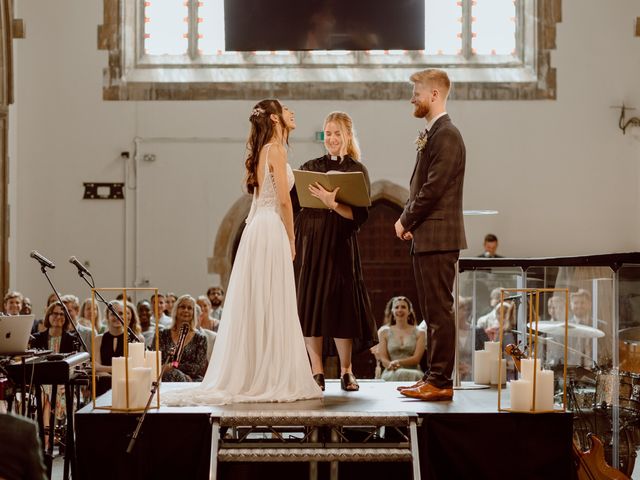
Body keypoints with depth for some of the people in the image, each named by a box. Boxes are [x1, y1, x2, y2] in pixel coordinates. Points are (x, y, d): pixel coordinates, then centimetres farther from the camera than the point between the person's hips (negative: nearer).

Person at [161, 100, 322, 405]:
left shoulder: (263, 151, 18)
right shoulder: (276, 150, -8)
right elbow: (283, 200, -13)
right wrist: (290, 239, -3)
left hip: (257, 231, 9)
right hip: (272, 231, -9)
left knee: (255, 307, 9)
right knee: (271, 308, -6)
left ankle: (247, 378, 12)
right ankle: (271, 379, -3)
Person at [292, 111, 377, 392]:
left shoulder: (357, 170, 2)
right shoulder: (310, 167, 11)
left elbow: (359, 215, -9)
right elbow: (294, 204, 7)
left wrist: (332, 203, -23)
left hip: (340, 244, -2)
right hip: (308, 242, 3)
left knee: (341, 304, -2)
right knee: (309, 304, 0)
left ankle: (346, 371, 12)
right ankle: (317, 371, 7)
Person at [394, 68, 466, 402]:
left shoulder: (446, 136, -14)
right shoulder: (431, 134, 18)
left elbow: (433, 189, -19)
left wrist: (405, 221, -8)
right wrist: (409, 222, 7)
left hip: (438, 237, -10)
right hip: (426, 238, 10)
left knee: (440, 311, -6)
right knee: (433, 312, 13)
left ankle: (441, 383, -1)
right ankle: (434, 377, 20)